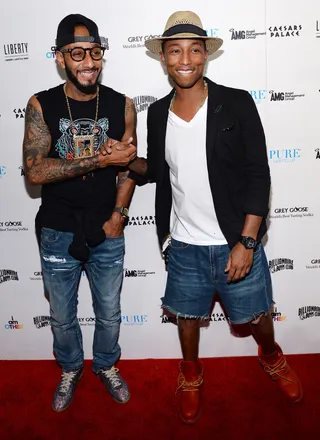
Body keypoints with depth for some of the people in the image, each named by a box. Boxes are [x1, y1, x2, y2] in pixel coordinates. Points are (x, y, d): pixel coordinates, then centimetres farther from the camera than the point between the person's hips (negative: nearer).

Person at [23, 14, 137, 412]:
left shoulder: (122, 106, -4)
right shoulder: (41, 105, -8)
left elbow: (127, 167, 1)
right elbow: (35, 170, -19)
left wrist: (118, 216, -9)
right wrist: (101, 159, -24)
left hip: (107, 234, 1)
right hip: (58, 234, 0)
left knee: (109, 312, 17)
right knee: (62, 316, 18)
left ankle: (107, 365, 45)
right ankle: (70, 369, 45)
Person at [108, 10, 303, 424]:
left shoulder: (237, 104, -11)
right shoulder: (157, 113, 1)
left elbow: (258, 176, -11)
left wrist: (246, 242, -15)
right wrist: (127, 160, -7)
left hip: (237, 243, -2)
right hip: (184, 246, 3)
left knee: (255, 314, 16)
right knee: (187, 315, 18)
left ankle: (272, 358, 50)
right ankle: (190, 374, 47)